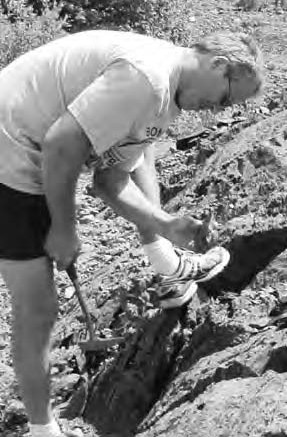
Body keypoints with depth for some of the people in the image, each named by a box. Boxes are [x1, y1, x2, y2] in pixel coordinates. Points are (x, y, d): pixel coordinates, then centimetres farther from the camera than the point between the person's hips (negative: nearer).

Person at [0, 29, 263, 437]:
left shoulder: (165, 98, 8)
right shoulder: (147, 79, -25)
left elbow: (110, 178, 9)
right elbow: (60, 145, -28)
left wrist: (162, 223, -5)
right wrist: (64, 230, -16)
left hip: (36, 151, 10)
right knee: (37, 310, -2)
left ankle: (170, 268, 35)